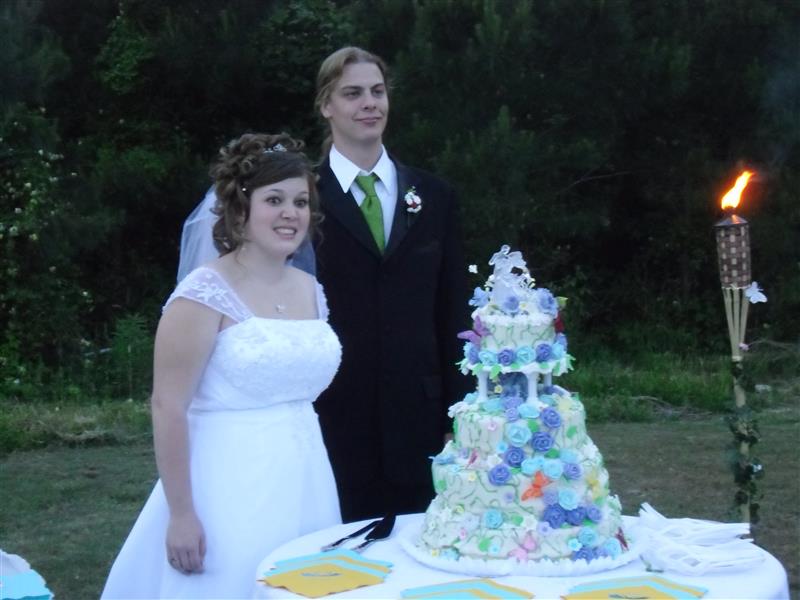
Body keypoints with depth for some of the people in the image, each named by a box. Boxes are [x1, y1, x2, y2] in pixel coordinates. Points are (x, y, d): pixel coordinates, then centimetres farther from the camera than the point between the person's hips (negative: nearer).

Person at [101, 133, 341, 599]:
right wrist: (180, 513, -16)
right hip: (231, 490, -6)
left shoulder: (311, 290, 7)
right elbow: (168, 406, -14)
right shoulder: (205, 294, -13)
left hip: (304, 486, 7)